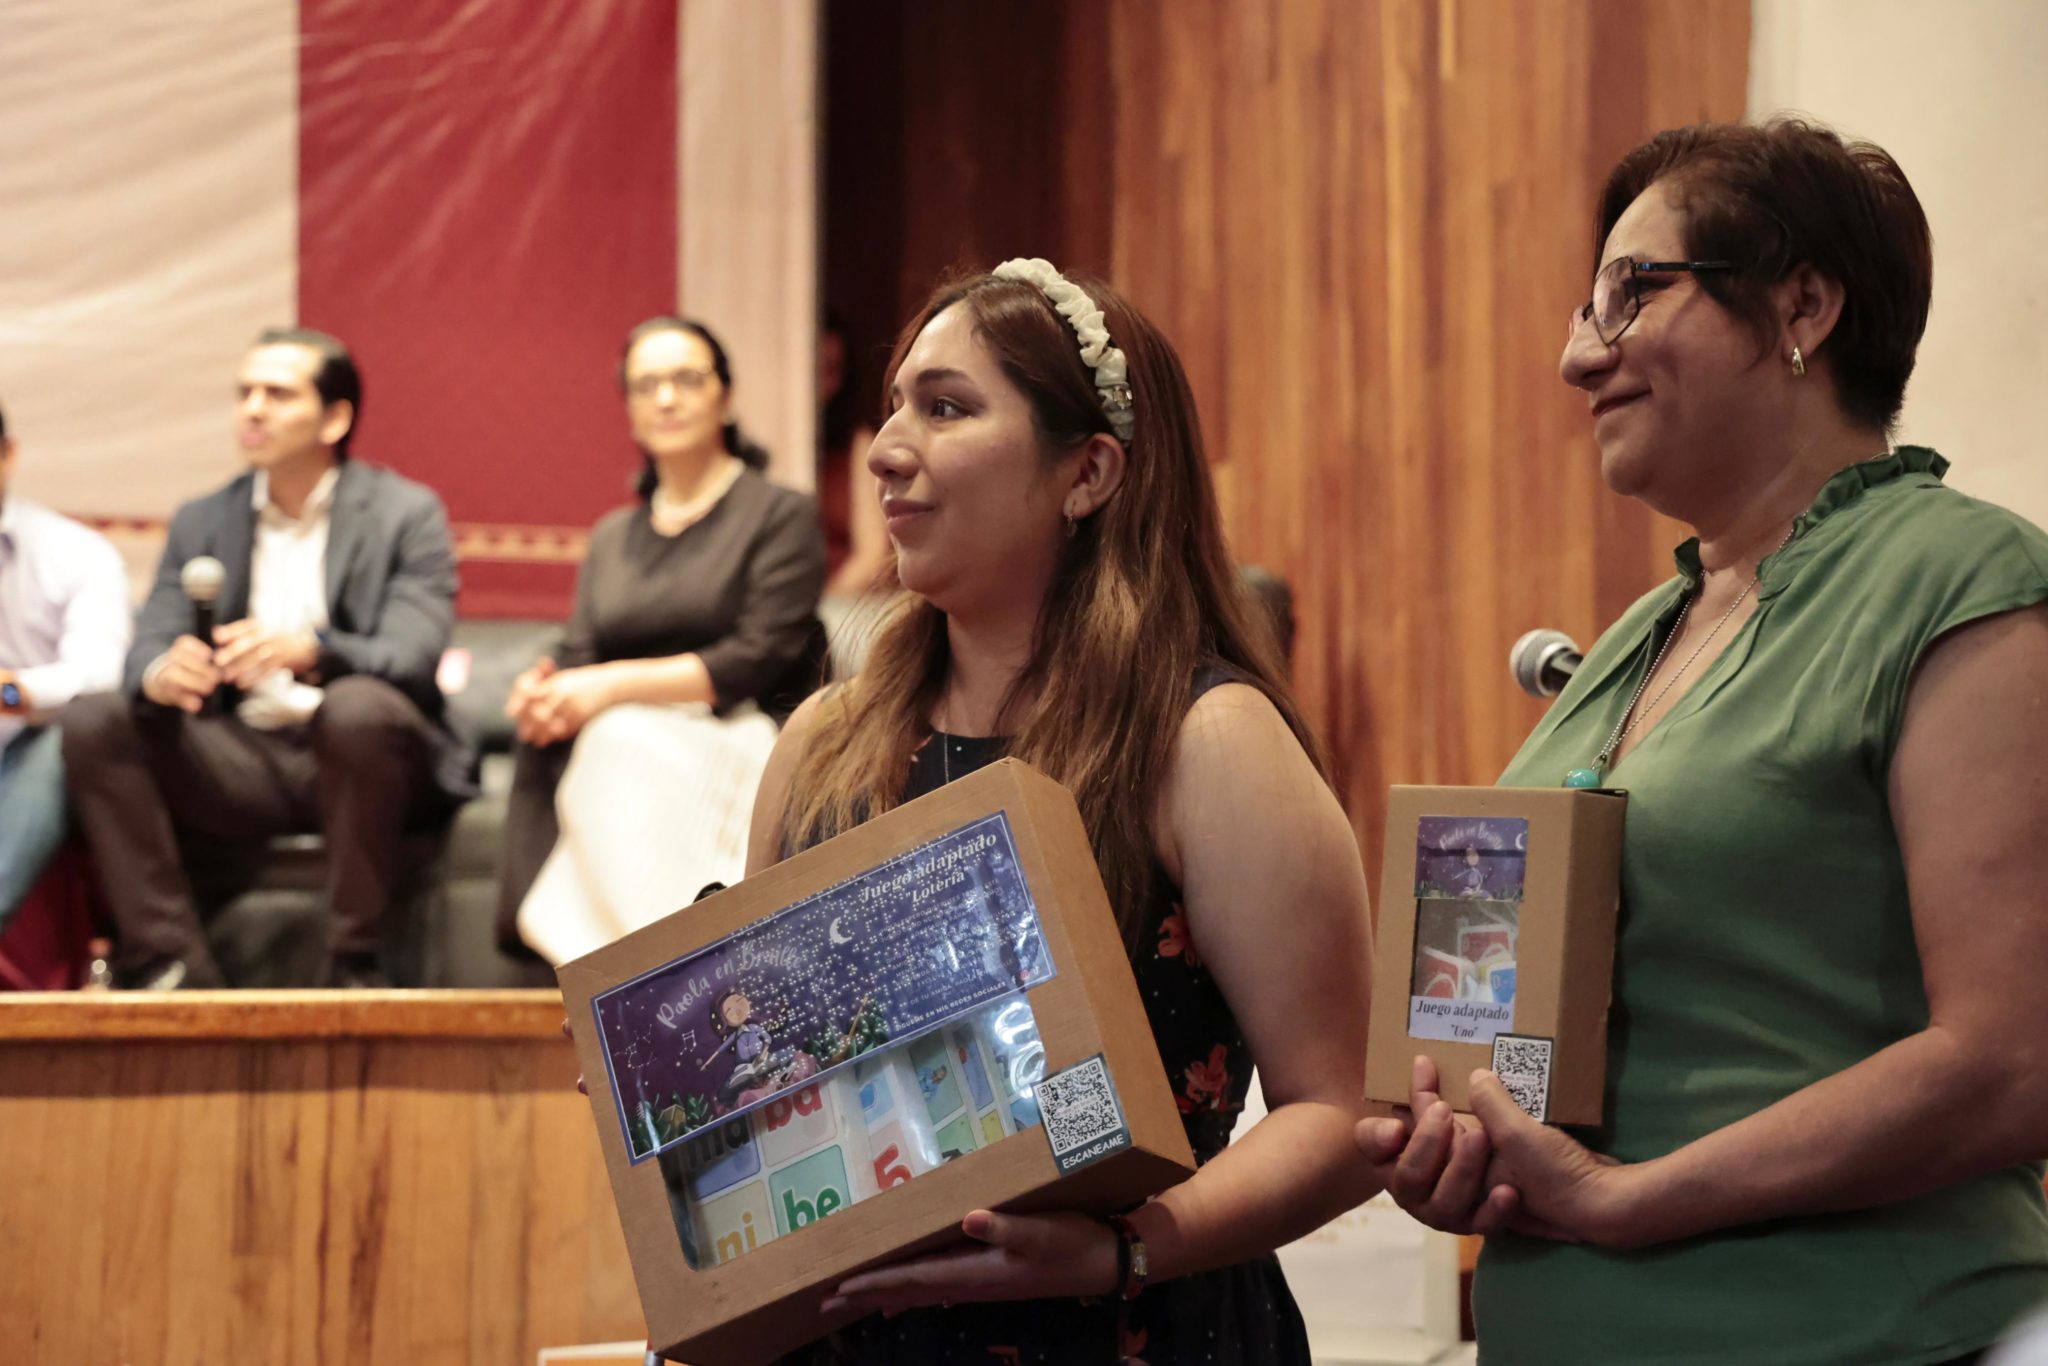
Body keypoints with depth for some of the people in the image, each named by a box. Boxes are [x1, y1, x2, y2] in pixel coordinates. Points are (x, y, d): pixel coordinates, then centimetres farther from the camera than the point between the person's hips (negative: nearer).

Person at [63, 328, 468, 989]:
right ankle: (169, 962, -22)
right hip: (244, 764, 4)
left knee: (359, 705, -38)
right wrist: (161, 674, -25)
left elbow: (411, 659, -14)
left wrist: (308, 652, -37)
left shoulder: (407, 514, 0)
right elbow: (151, 642, 2)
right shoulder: (201, 522, 13)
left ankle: (354, 963, -27)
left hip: (356, 756, -4)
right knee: (93, 719, -19)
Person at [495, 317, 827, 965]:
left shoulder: (781, 516, 5)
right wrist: (543, 690, -12)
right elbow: (577, 659, 15)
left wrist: (615, 686, -18)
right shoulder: (612, 538, 24)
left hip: (741, 751, -4)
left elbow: (757, 660, -8)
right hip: (625, 752, 4)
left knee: (621, 739, -36)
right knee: (545, 740, -30)